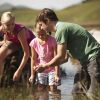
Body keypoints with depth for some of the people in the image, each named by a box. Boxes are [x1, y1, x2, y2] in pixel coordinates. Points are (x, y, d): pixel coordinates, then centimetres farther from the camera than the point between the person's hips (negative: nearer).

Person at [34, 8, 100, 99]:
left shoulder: (61, 29, -15)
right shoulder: (63, 27, 15)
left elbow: (60, 56, -15)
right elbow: (65, 58, 17)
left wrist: (44, 66, -1)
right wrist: (48, 66, 15)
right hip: (88, 60, 10)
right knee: (77, 92, 11)